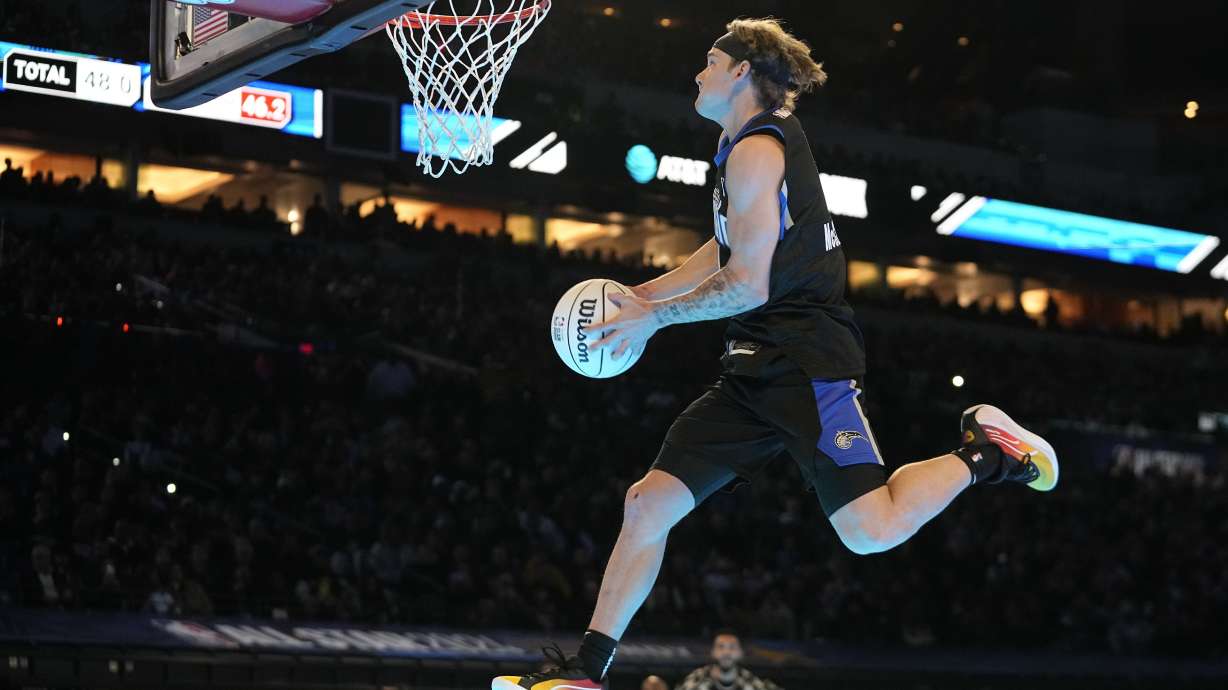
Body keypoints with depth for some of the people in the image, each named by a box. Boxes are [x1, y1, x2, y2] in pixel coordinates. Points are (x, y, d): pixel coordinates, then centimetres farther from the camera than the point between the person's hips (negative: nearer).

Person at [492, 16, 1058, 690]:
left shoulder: (756, 149, -11)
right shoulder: (759, 140, 20)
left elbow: (747, 286, -18)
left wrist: (653, 317, -6)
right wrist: (644, 294, 24)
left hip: (806, 364, -10)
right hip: (758, 369, 10)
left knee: (872, 532, -19)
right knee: (649, 502, 2)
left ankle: (981, 452, 6)